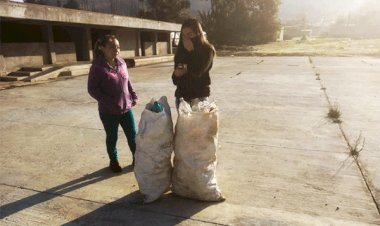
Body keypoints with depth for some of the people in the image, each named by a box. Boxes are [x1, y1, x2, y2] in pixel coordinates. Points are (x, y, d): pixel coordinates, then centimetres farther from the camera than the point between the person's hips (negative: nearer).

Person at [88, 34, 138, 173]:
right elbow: (92, 89, -14)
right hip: (108, 111, -4)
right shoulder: (97, 67, -14)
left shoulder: (121, 63, 3)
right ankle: (113, 161, 35)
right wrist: (109, 102, -21)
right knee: (112, 138, 13)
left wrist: (133, 96, 4)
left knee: (133, 135, 12)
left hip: (126, 108, 5)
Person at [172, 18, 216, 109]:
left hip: (199, 97, -4)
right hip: (181, 96, 5)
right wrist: (176, 74, -8)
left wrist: (191, 51, -14)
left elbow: (198, 72, -20)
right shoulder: (181, 50, 9)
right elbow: (175, 79, 14)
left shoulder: (207, 49, -4)